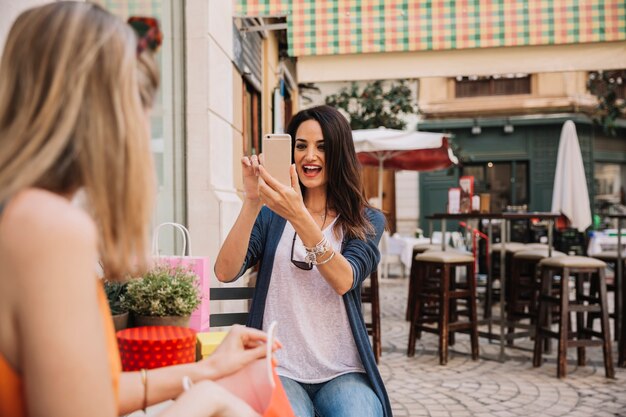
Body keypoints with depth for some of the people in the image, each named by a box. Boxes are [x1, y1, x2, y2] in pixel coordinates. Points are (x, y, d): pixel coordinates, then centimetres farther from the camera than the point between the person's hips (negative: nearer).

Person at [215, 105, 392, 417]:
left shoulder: (367, 221, 4)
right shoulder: (270, 213, 7)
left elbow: (344, 281, -16)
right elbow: (225, 273, -8)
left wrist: (299, 216, -29)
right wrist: (252, 203, -21)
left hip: (343, 372, 1)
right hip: (279, 369, 0)